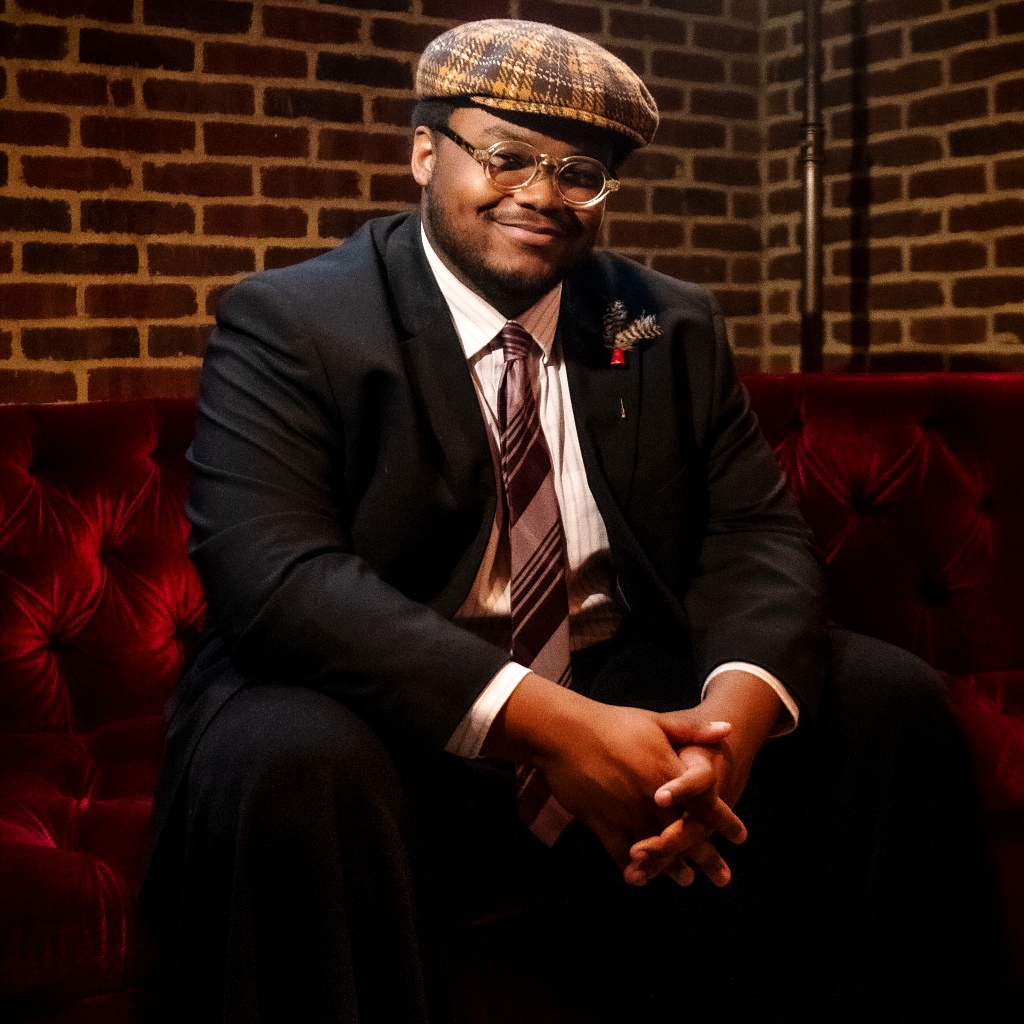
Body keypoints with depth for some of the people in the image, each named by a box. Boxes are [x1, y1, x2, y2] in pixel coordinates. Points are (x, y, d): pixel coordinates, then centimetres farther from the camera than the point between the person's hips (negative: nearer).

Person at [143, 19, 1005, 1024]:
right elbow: (273, 572, -20)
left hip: (626, 697, 5)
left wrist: (739, 704, -23)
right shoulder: (287, 324, -7)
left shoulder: (672, 327, 8)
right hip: (398, 724, -4)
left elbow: (757, 534, 2)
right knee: (286, 762, -35)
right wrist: (545, 722, -31)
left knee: (888, 699, -10)